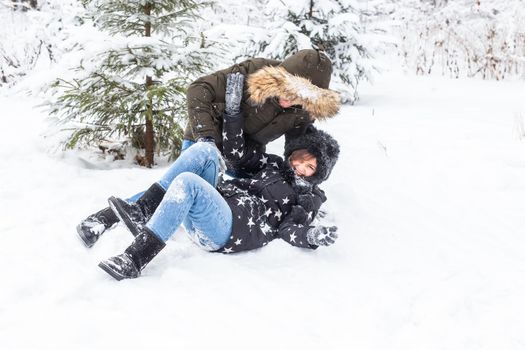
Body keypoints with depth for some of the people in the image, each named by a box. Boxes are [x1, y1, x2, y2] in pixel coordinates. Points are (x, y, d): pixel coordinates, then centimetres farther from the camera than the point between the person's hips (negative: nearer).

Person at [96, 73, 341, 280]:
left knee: (187, 182, -31)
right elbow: (235, 151, 25)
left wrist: (313, 236, -20)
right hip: (202, 216, 6)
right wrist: (233, 107, 17)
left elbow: (289, 230, 2)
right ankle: (142, 211, -21)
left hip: (231, 230, -6)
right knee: (205, 150, -13)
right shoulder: (272, 165, 31)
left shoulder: (307, 199, 17)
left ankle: (136, 259, -35)